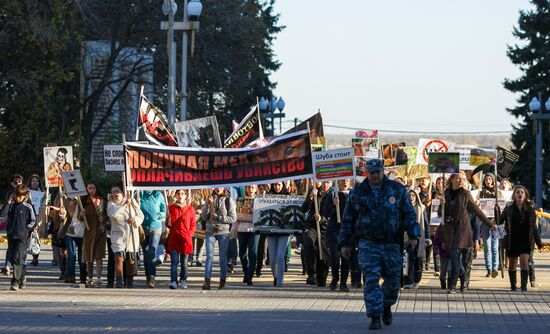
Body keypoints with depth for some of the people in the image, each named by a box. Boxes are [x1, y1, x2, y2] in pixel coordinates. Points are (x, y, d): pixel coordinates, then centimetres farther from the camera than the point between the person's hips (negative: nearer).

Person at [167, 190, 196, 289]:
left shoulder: (190, 209, 8)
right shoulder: (171, 208, 7)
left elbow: (193, 225, 11)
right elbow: (168, 224, 15)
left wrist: (190, 233, -1)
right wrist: (169, 224, -4)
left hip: (185, 239, 1)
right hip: (173, 238, -1)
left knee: (184, 262, 6)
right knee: (174, 261, -9)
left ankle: (183, 281, 19)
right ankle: (173, 281, -13)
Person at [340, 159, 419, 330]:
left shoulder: (397, 189, 4)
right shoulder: (357, 193, 5)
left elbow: (409, 213, 5)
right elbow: (348, 220, 11)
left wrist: (413, 235, -4)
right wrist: (345, 243, 9)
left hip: (392, 244, 1)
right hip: (368, 244, -1)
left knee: (393, 280, 6)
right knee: (371, 280, -10)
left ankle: (387, 307, 33)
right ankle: (375, 317, -9)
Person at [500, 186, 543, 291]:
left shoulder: (530, 209, 5)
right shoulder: (509, 208, 3)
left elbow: (534, 227, 9)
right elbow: (499, 221, 6)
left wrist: (538, 242, 9)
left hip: (525, 241, -1)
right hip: (512, 241, 1)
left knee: (524, 262, -15)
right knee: (512, 264, 8)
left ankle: (524, 286, -14)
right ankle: (513, 286, 20)